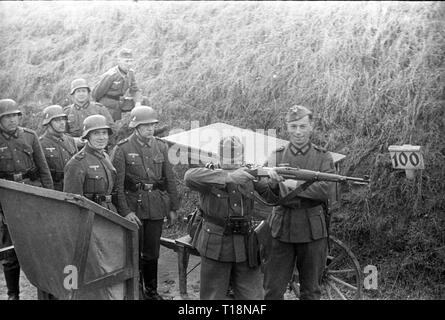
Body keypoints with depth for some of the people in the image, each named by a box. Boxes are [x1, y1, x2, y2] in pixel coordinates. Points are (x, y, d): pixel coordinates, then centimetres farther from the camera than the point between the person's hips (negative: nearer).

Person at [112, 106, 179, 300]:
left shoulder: (160, 146, 6)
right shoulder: (122, 149, -7)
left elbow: (170, 178, 10)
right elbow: (117, 183, -10)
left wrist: (173, 208, 8)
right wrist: (125, 211, -16)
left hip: (157, 207, 4)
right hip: (133, 205, -4)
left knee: (152, 252, 12)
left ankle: (151, 290, 27)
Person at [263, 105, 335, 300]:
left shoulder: (323, 157, 4)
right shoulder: (276, 156, 7)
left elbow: (325, 190, -11)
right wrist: (274, 181, -26)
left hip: (313, 230, 0)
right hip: (281, 227, 1)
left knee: (311, 291, 12)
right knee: (273, 290, 2)